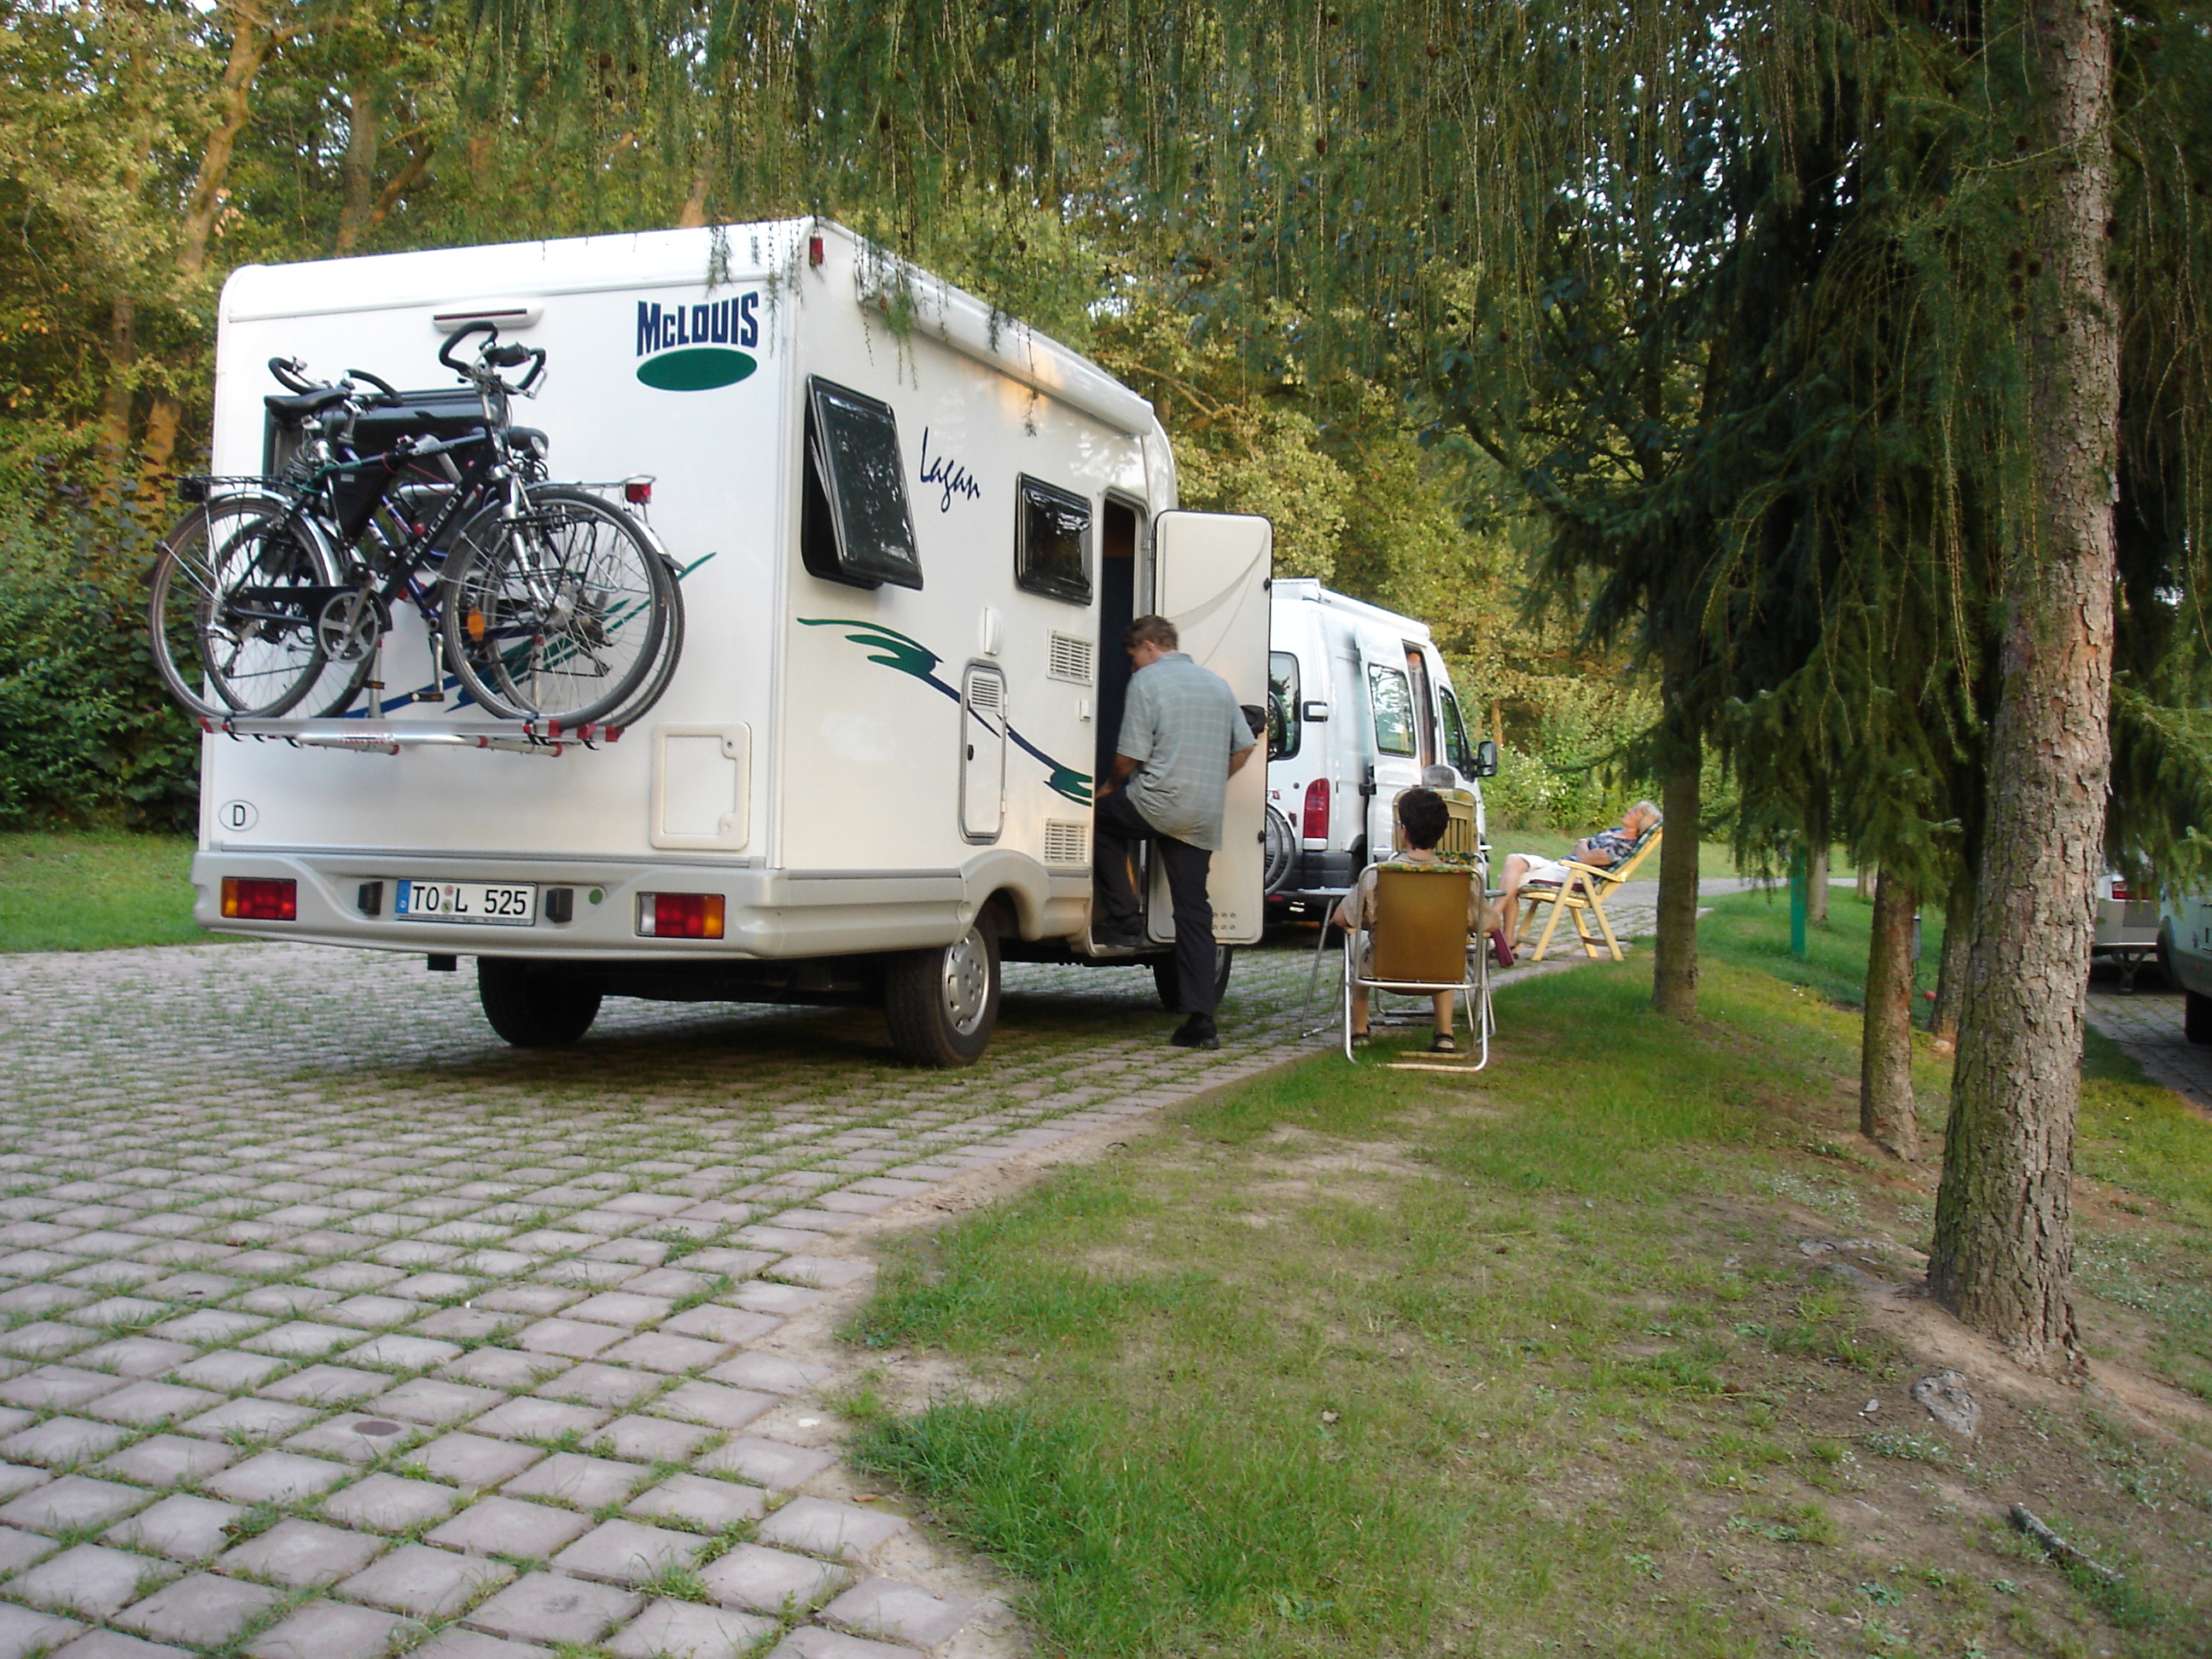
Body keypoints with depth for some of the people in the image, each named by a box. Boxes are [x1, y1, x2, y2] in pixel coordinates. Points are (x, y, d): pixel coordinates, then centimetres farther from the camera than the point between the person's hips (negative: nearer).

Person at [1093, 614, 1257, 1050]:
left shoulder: (1146, 681, -3)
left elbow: (1131, 755, -6)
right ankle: (1200, 1020, 2)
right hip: (1205, 819, 6)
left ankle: (1124, 917, 13)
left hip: (1158, 805, -6)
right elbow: (1244, 747, 19)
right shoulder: (1217, 683, 17)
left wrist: (1110, 786, 13)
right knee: (1194, 913, 7)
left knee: (1102, 814, 23)